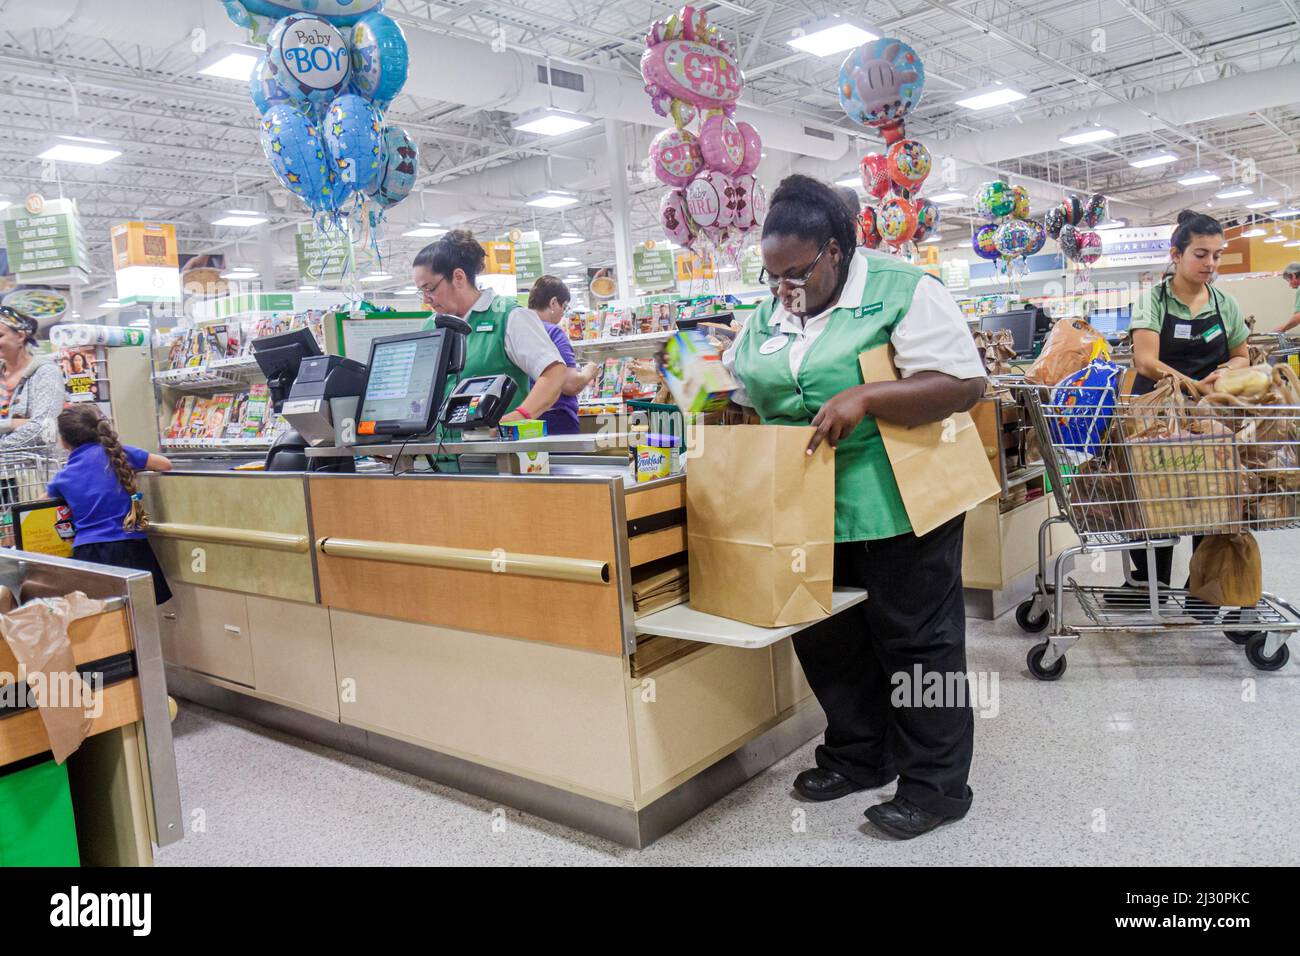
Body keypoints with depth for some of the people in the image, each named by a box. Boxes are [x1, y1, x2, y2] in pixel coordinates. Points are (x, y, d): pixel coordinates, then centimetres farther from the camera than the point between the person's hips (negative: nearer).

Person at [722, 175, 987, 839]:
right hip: (808, 513, 7)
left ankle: (935, 784, 20)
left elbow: (963, 383, -17)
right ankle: (858, 757, 34)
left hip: (895, 509, -6)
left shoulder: (902, 291, -9)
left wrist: (864, 398, -27)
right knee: (825, 639, 15)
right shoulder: (769, 313, 11)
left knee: (916, 641, 5)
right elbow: (739, 391, 22)